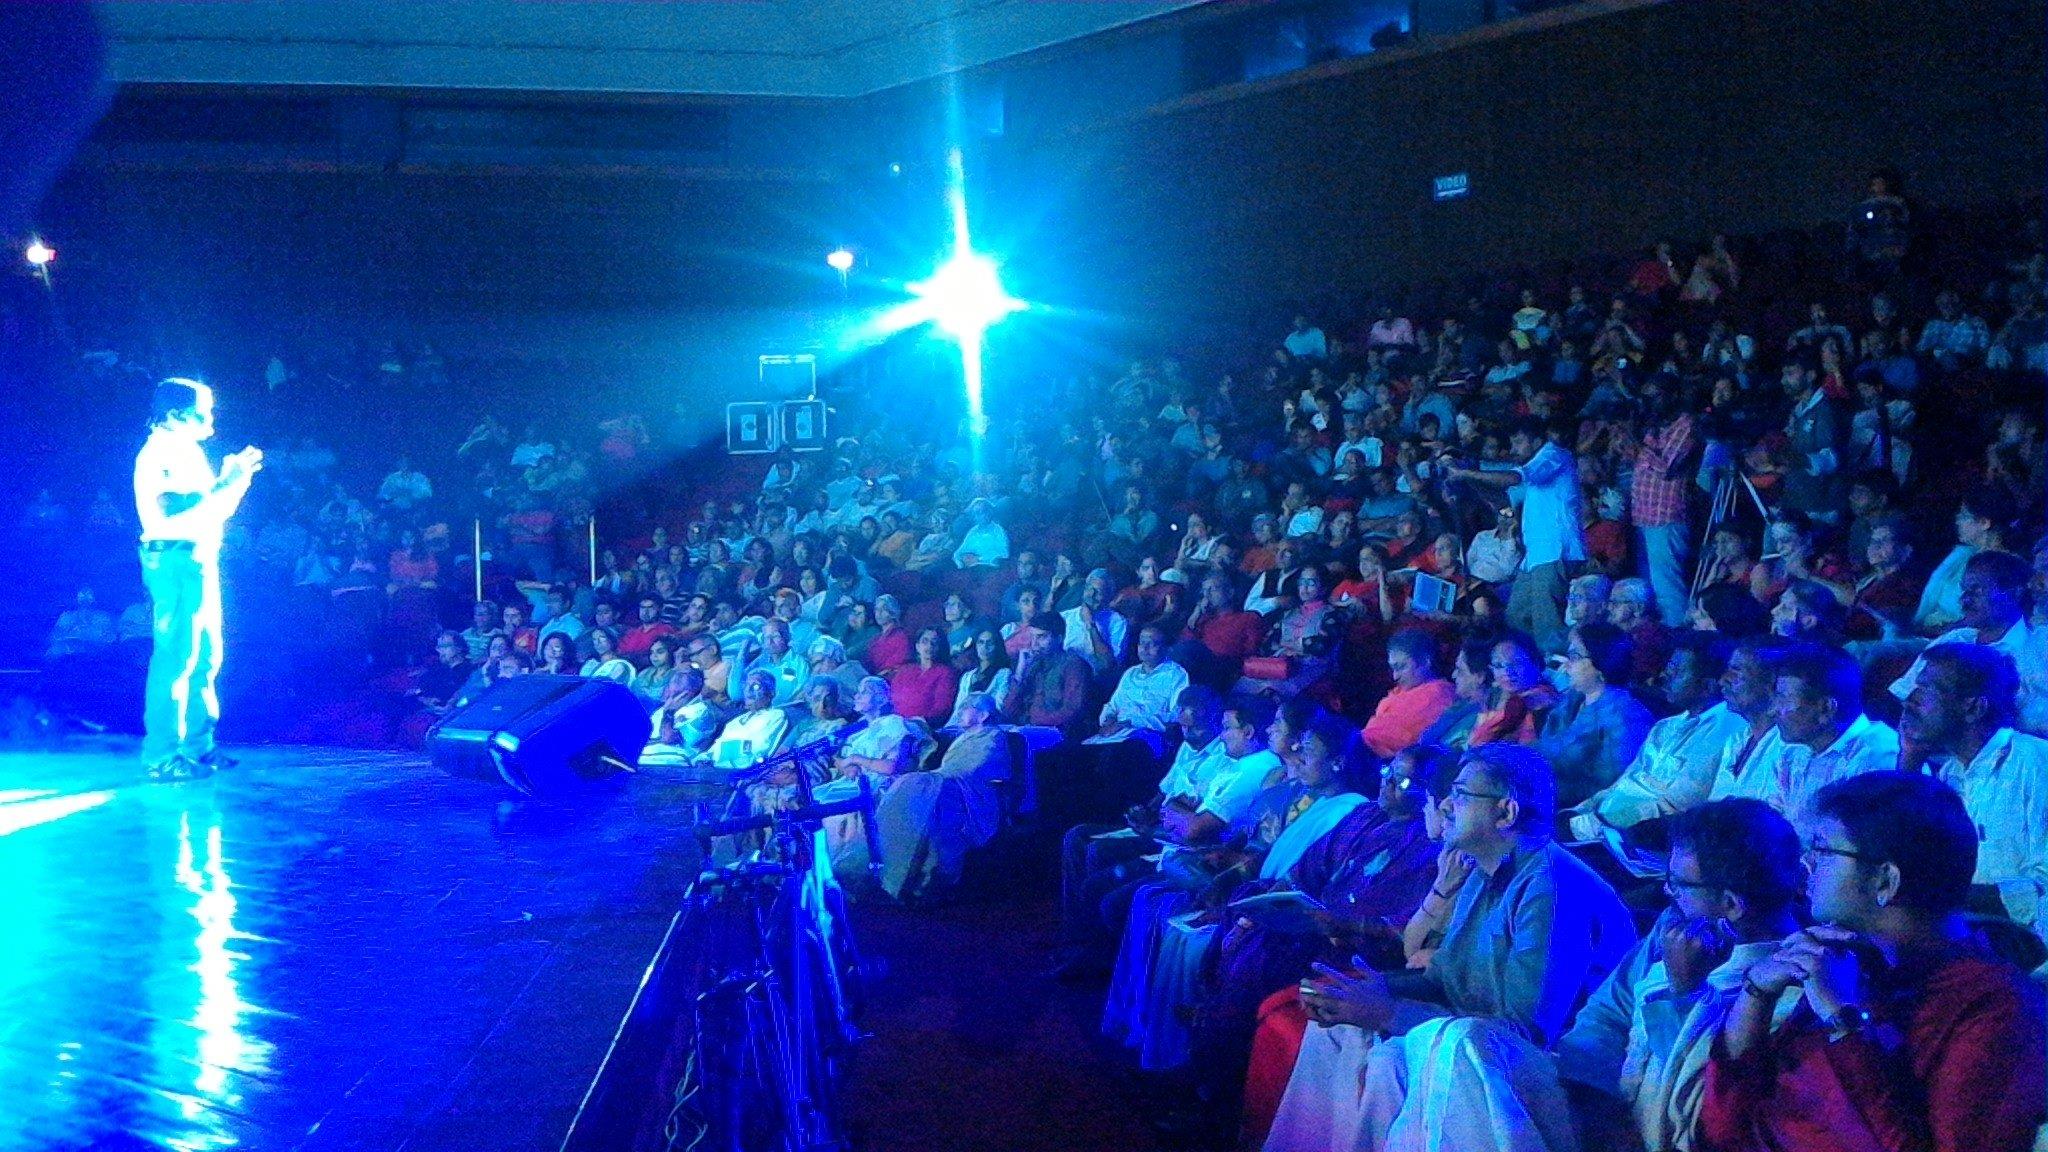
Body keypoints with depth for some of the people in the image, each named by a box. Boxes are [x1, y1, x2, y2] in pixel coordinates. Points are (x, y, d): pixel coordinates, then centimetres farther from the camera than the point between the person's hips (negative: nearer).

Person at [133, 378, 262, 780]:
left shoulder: (188, 452, 20)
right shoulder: (161, 452, -10)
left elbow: (212, 508, 22)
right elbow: (176, 512, -21)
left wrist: (235, 478, 10)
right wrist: (228, 483, -17)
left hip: (198, 561, 10)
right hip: (174, 560, -10)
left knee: (206, 656, 13)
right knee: (176, 655, -12)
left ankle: (197, 745, 21)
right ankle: (162, 756, -10)